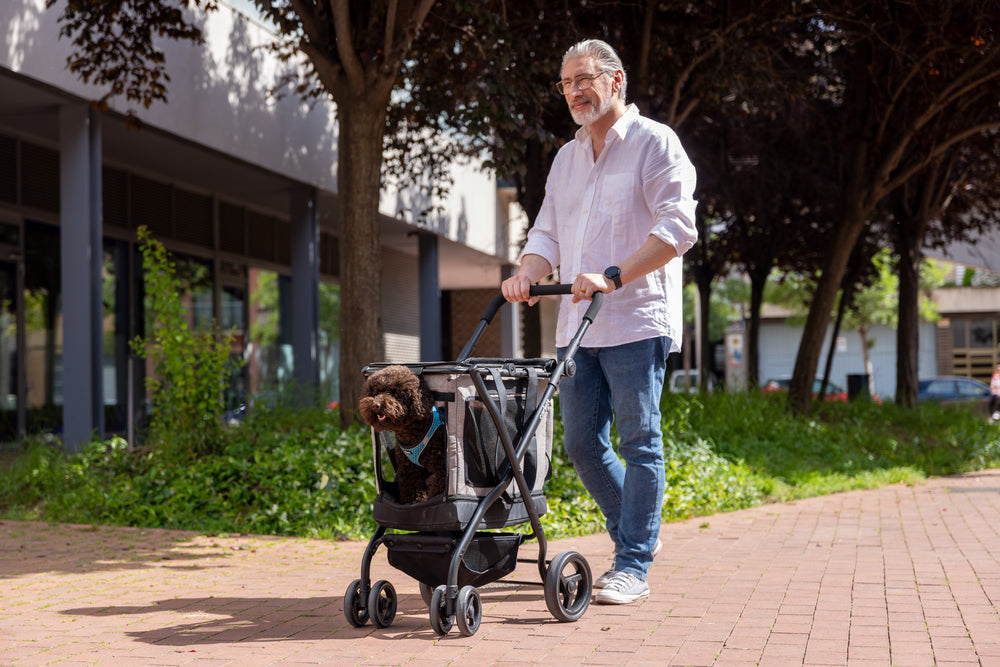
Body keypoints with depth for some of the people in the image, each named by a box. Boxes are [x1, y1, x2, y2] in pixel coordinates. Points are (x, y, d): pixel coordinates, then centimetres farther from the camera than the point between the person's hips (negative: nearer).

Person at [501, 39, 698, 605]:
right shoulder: (566, 159, 20)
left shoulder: (654, 143, -2)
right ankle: (639, 533, 26)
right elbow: (548, 234, 20)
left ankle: (633, 567, 1)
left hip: (636, 323, -7)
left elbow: (677, 227, -12)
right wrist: (527, 275, -1)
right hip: (576, 326, 7)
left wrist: (613, 277, -21)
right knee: (583, 443, 8)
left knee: (639, 443, -4)